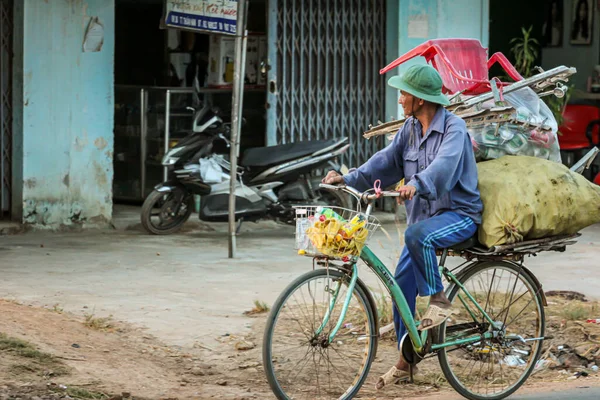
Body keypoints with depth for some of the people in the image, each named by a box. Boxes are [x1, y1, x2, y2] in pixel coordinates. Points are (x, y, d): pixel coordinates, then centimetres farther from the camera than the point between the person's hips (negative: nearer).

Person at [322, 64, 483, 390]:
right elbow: (387, 161, 2)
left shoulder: (453, 128, -17)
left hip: (459, 214, -8)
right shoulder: (411, 128, 8)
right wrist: (348, 179, -11)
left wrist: (416, 184, -53)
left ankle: (439, 301, -17)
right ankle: (405, 361, 12)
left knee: (417, 235, -37)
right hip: (425, 217, 8)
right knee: (402, 284, 1)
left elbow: (444, 164, -35)